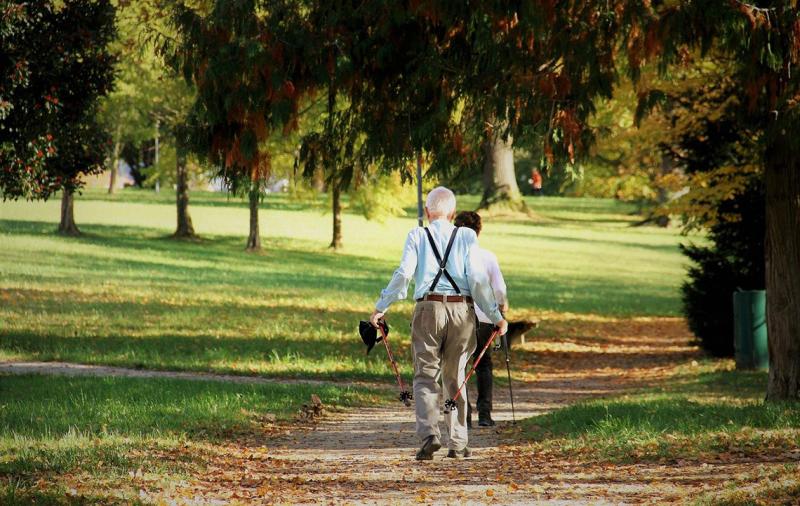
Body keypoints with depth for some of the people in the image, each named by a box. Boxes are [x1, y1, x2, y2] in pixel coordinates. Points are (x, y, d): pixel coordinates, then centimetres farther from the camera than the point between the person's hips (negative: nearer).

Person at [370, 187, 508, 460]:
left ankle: (429, 434, -18)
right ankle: (457, 443, 13)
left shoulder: (417, 236, 3)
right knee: (455, 378, 13)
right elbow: (477, 278, -2)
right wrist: (496, 316, 3)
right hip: (462, 310, 1)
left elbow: (403, 274, -6)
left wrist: (381, 307, 2)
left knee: (425, 377, 3)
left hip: (428, 309, -1)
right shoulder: (467, 237, 4)